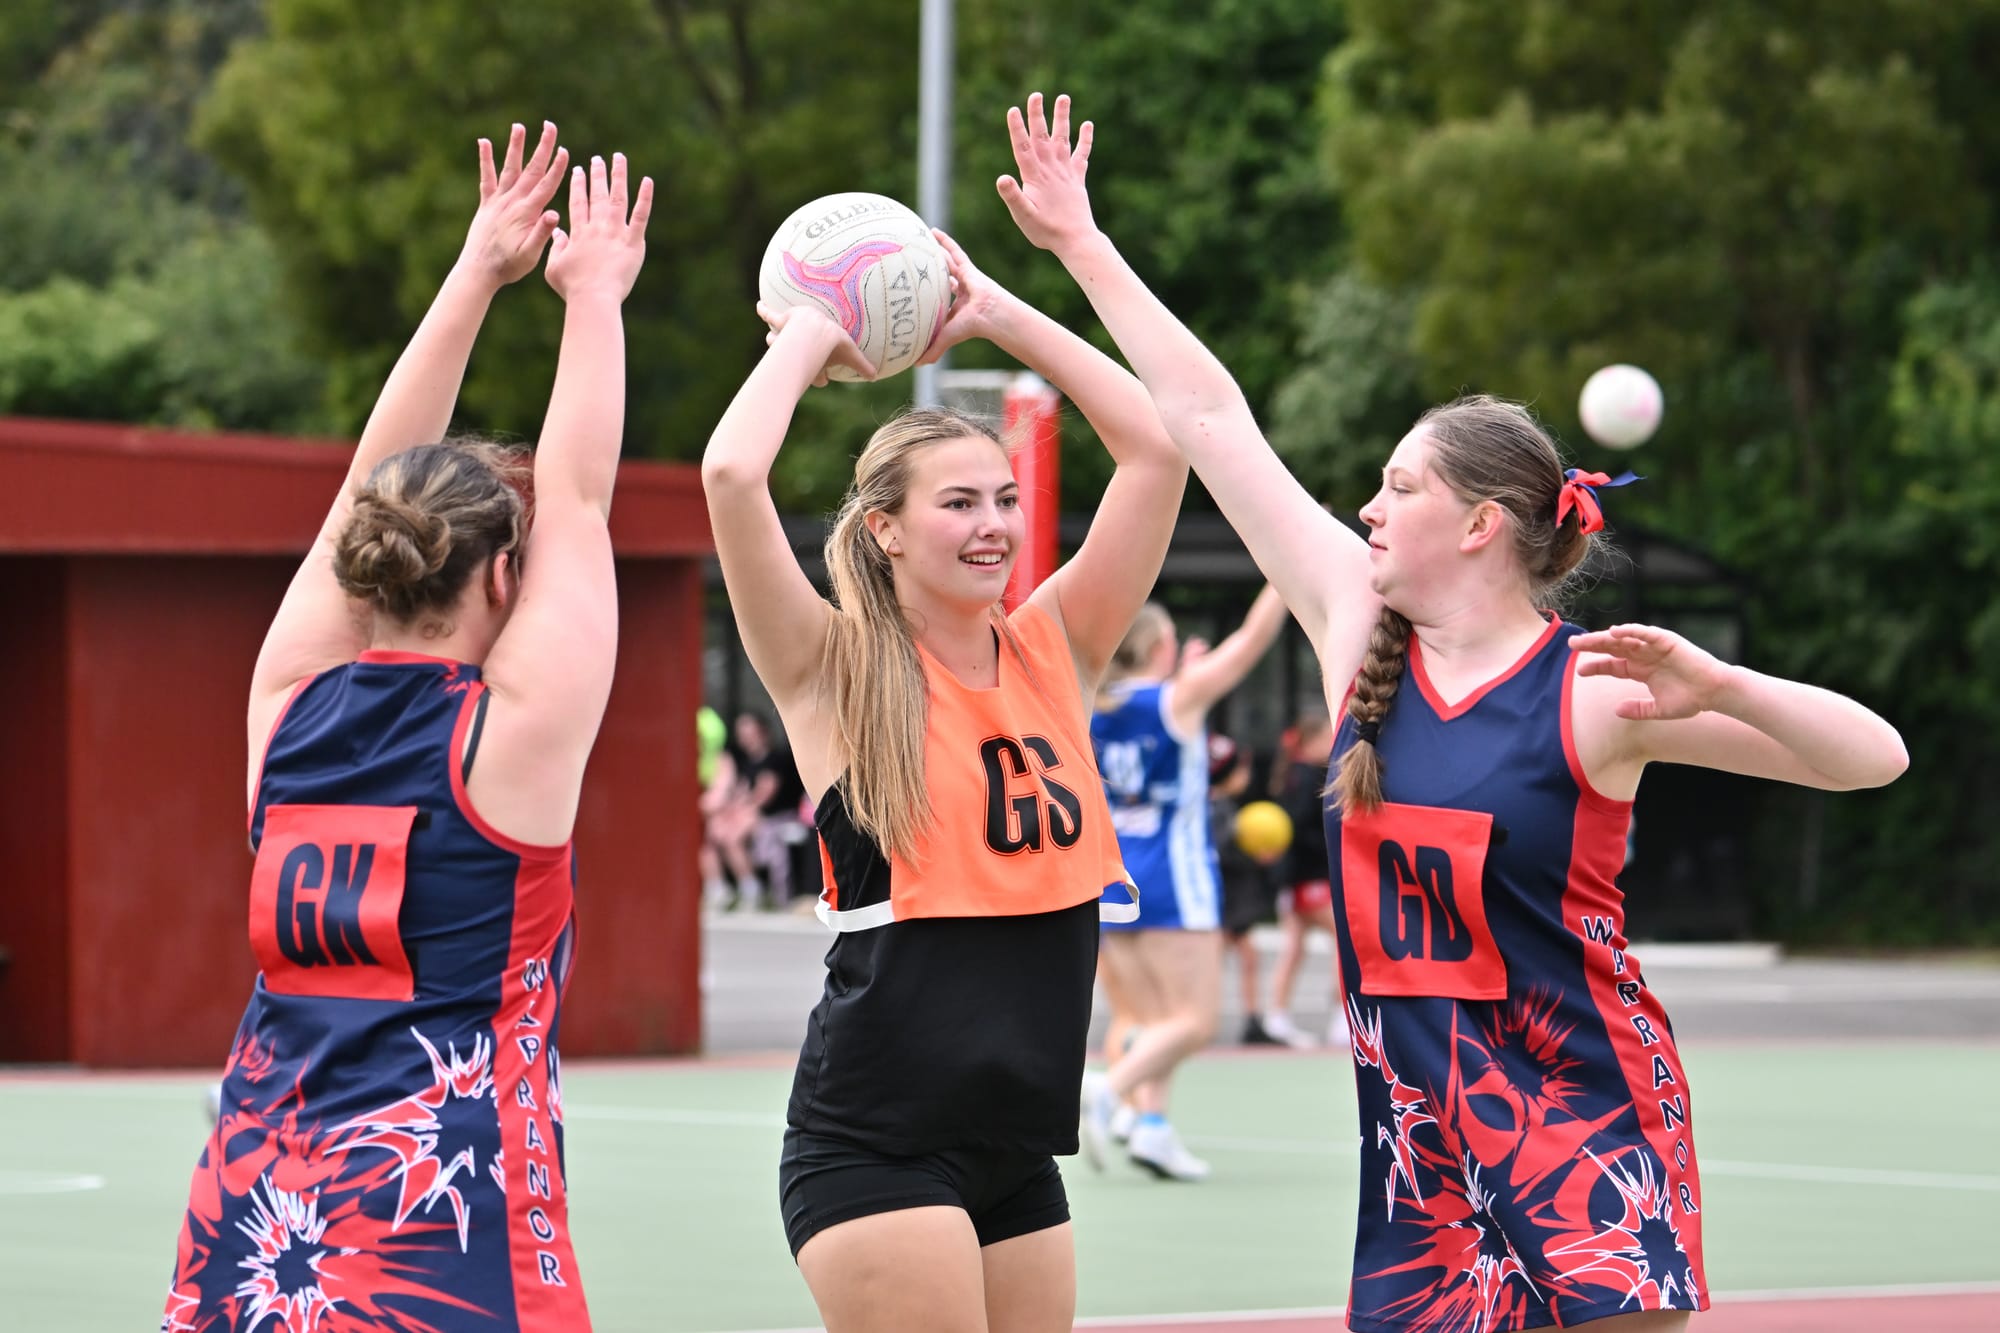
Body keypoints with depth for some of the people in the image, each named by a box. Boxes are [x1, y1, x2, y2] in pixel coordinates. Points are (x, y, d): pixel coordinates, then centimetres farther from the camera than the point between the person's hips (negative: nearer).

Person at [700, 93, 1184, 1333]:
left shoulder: (1055, 648, 9)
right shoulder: (836, 671, -4)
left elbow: (1157, 449, 5)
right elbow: (733, 474, -17)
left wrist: (1005, 312, 7)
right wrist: (809, 337, 0)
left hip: (1021, 1142, 6)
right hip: (876, 1135, -6)